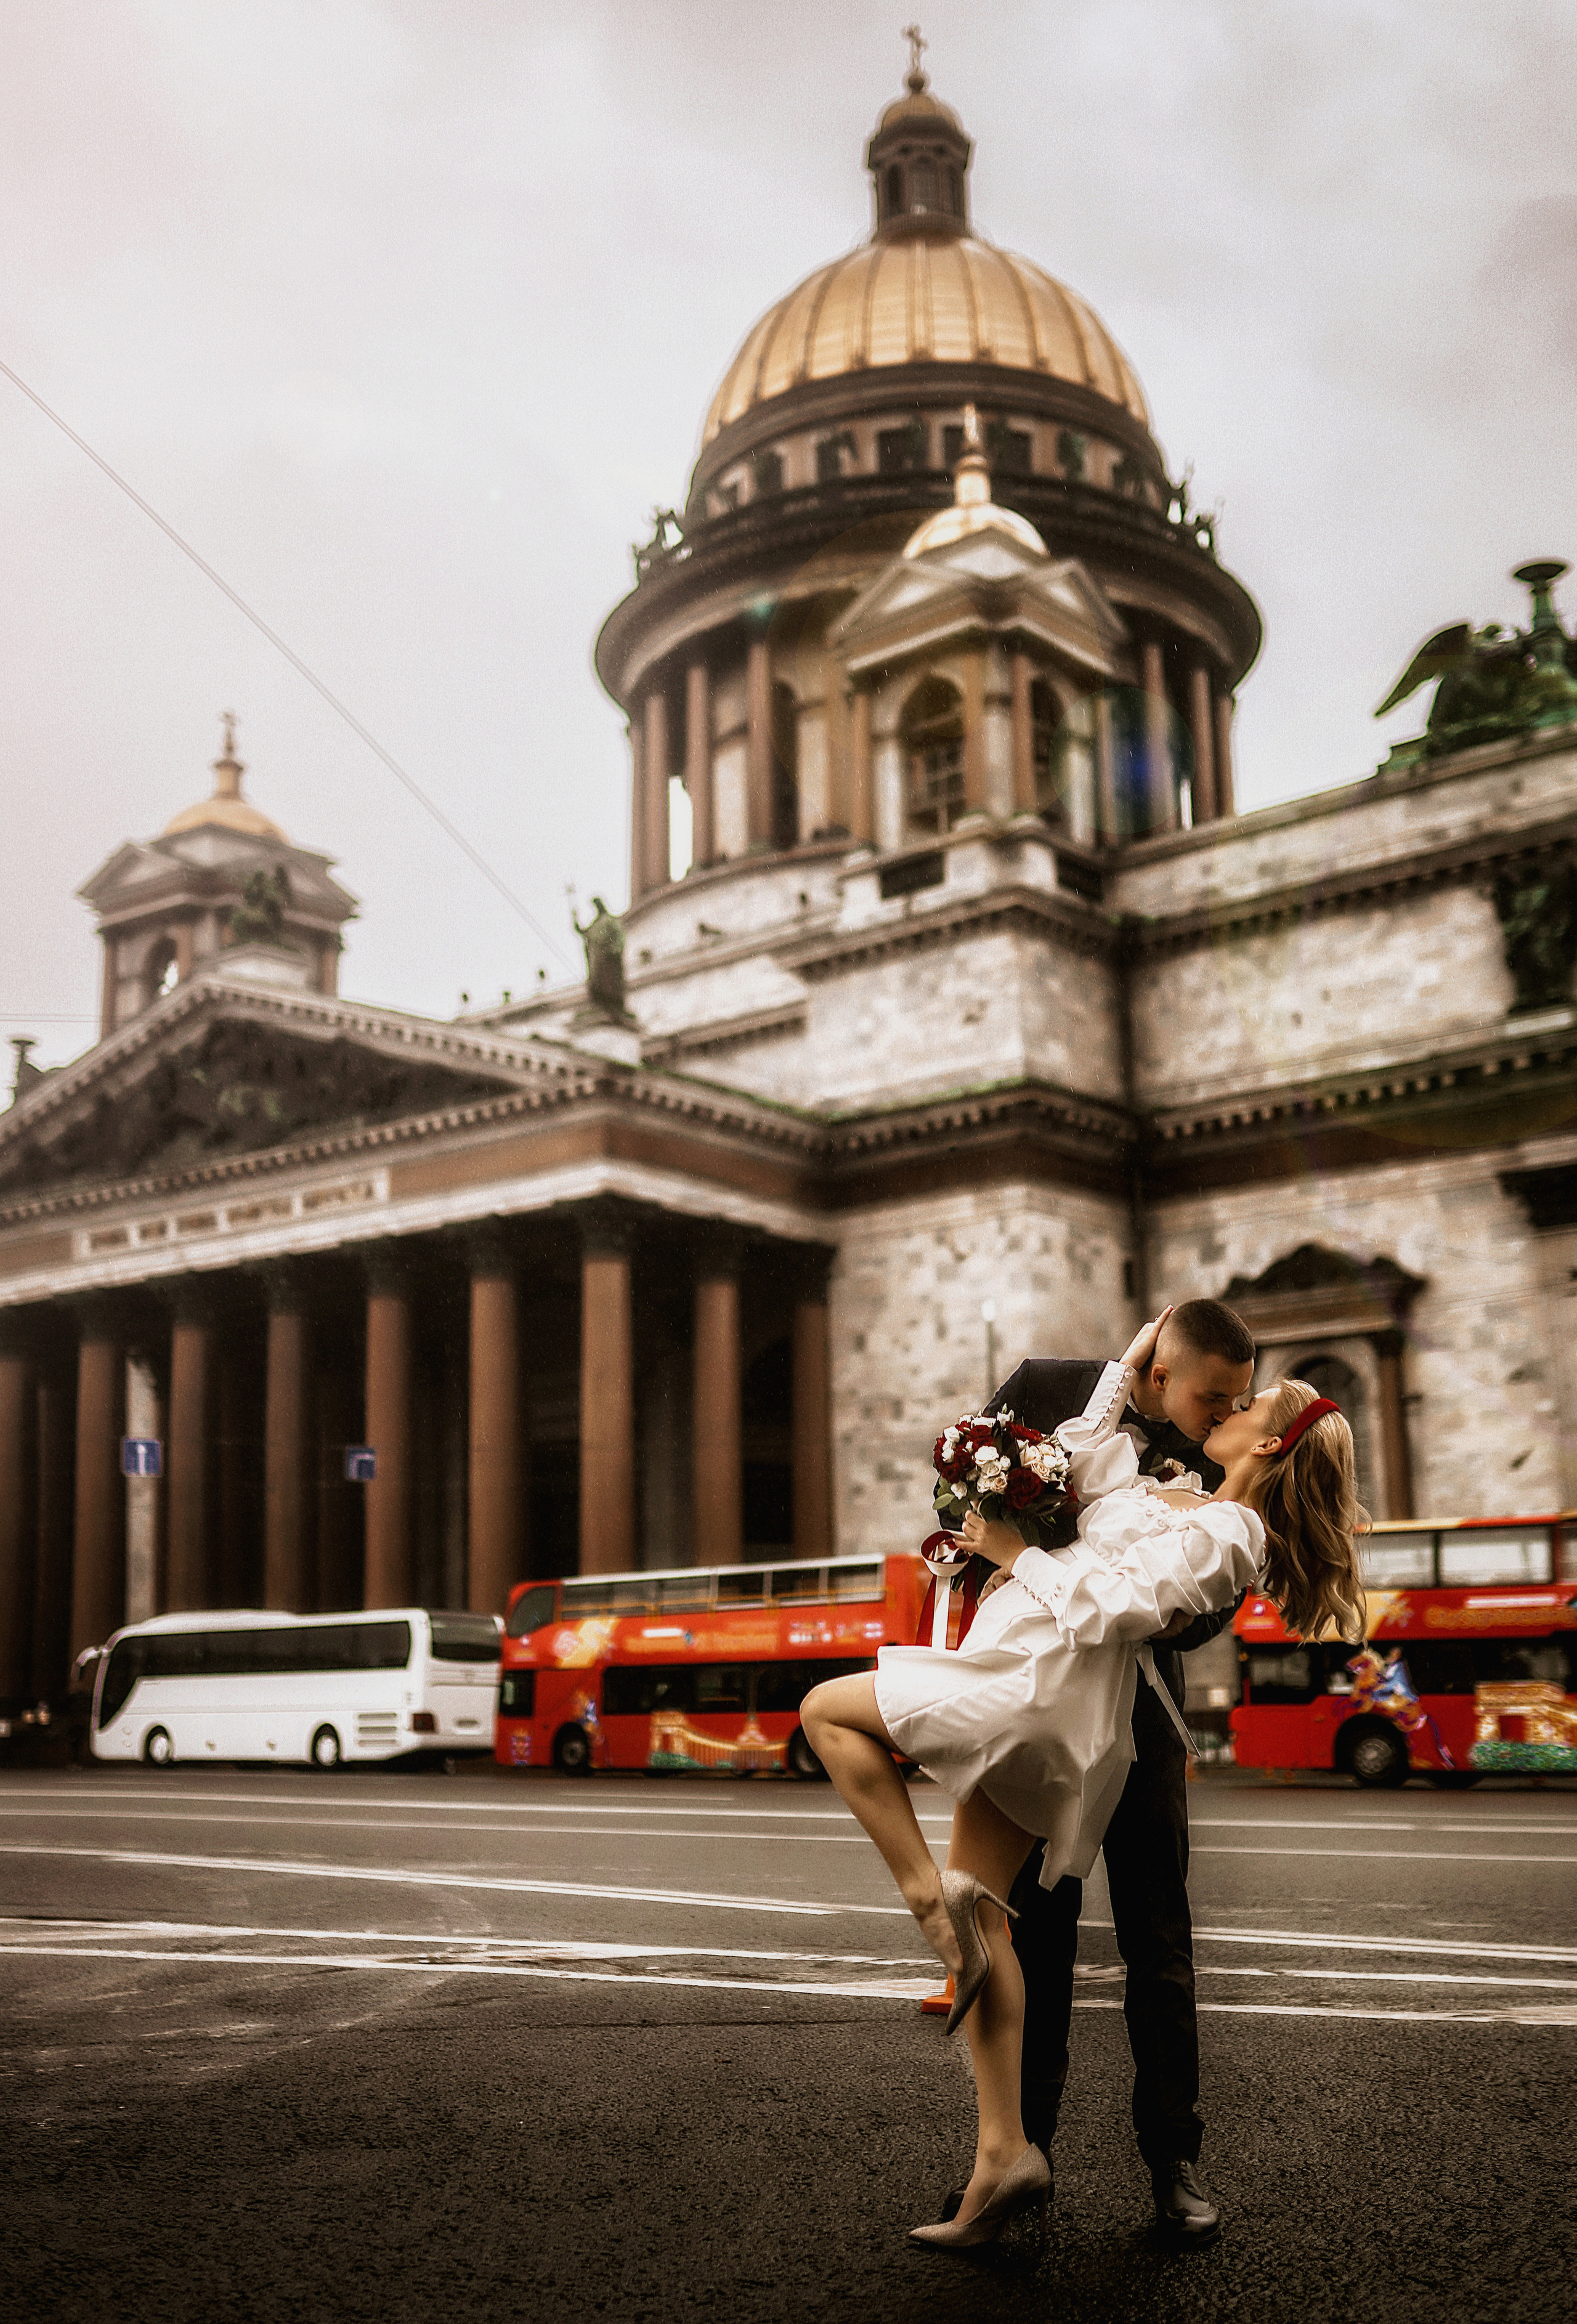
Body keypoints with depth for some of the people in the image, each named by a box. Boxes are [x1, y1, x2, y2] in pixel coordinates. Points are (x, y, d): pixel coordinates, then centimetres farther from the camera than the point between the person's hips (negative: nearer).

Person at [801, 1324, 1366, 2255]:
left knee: (829, 1708, -6)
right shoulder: (1182, 1495, 17)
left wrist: (1016, 1554, -9)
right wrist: (1128, 1367, 21)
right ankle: (1006, 2151, 8)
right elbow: (1079, 1459, 23)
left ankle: (929, 1896, -7)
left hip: (1044, 1681, -9)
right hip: (1039, 1707, 9)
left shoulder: (1224, 1532, -9)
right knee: (983, 1924, 7)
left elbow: (1115, 1604, -17)